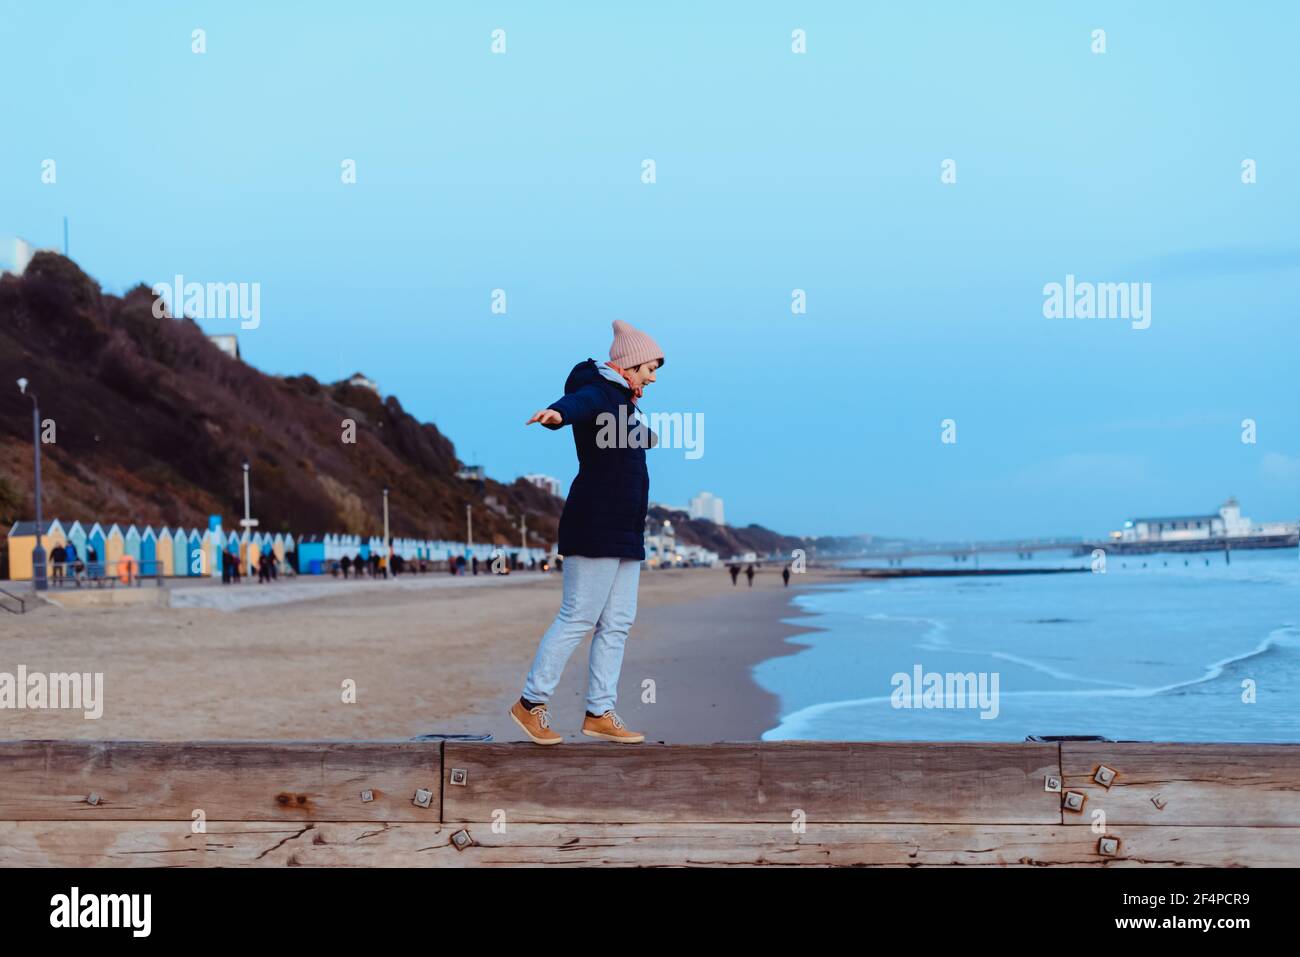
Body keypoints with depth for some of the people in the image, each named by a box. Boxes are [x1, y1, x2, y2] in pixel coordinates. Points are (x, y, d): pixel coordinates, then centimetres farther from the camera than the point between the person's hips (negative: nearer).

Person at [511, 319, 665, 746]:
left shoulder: (623, 403, 18)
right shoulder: (597, 394, -11)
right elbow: (576, 402, -37)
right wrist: (557, 413, -59)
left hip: (624, 531, 10)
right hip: (595, 525, -10)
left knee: (617, 623, 8)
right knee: (578, 618, -7)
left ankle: (600, 713, 12)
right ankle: (531, 703, 2)